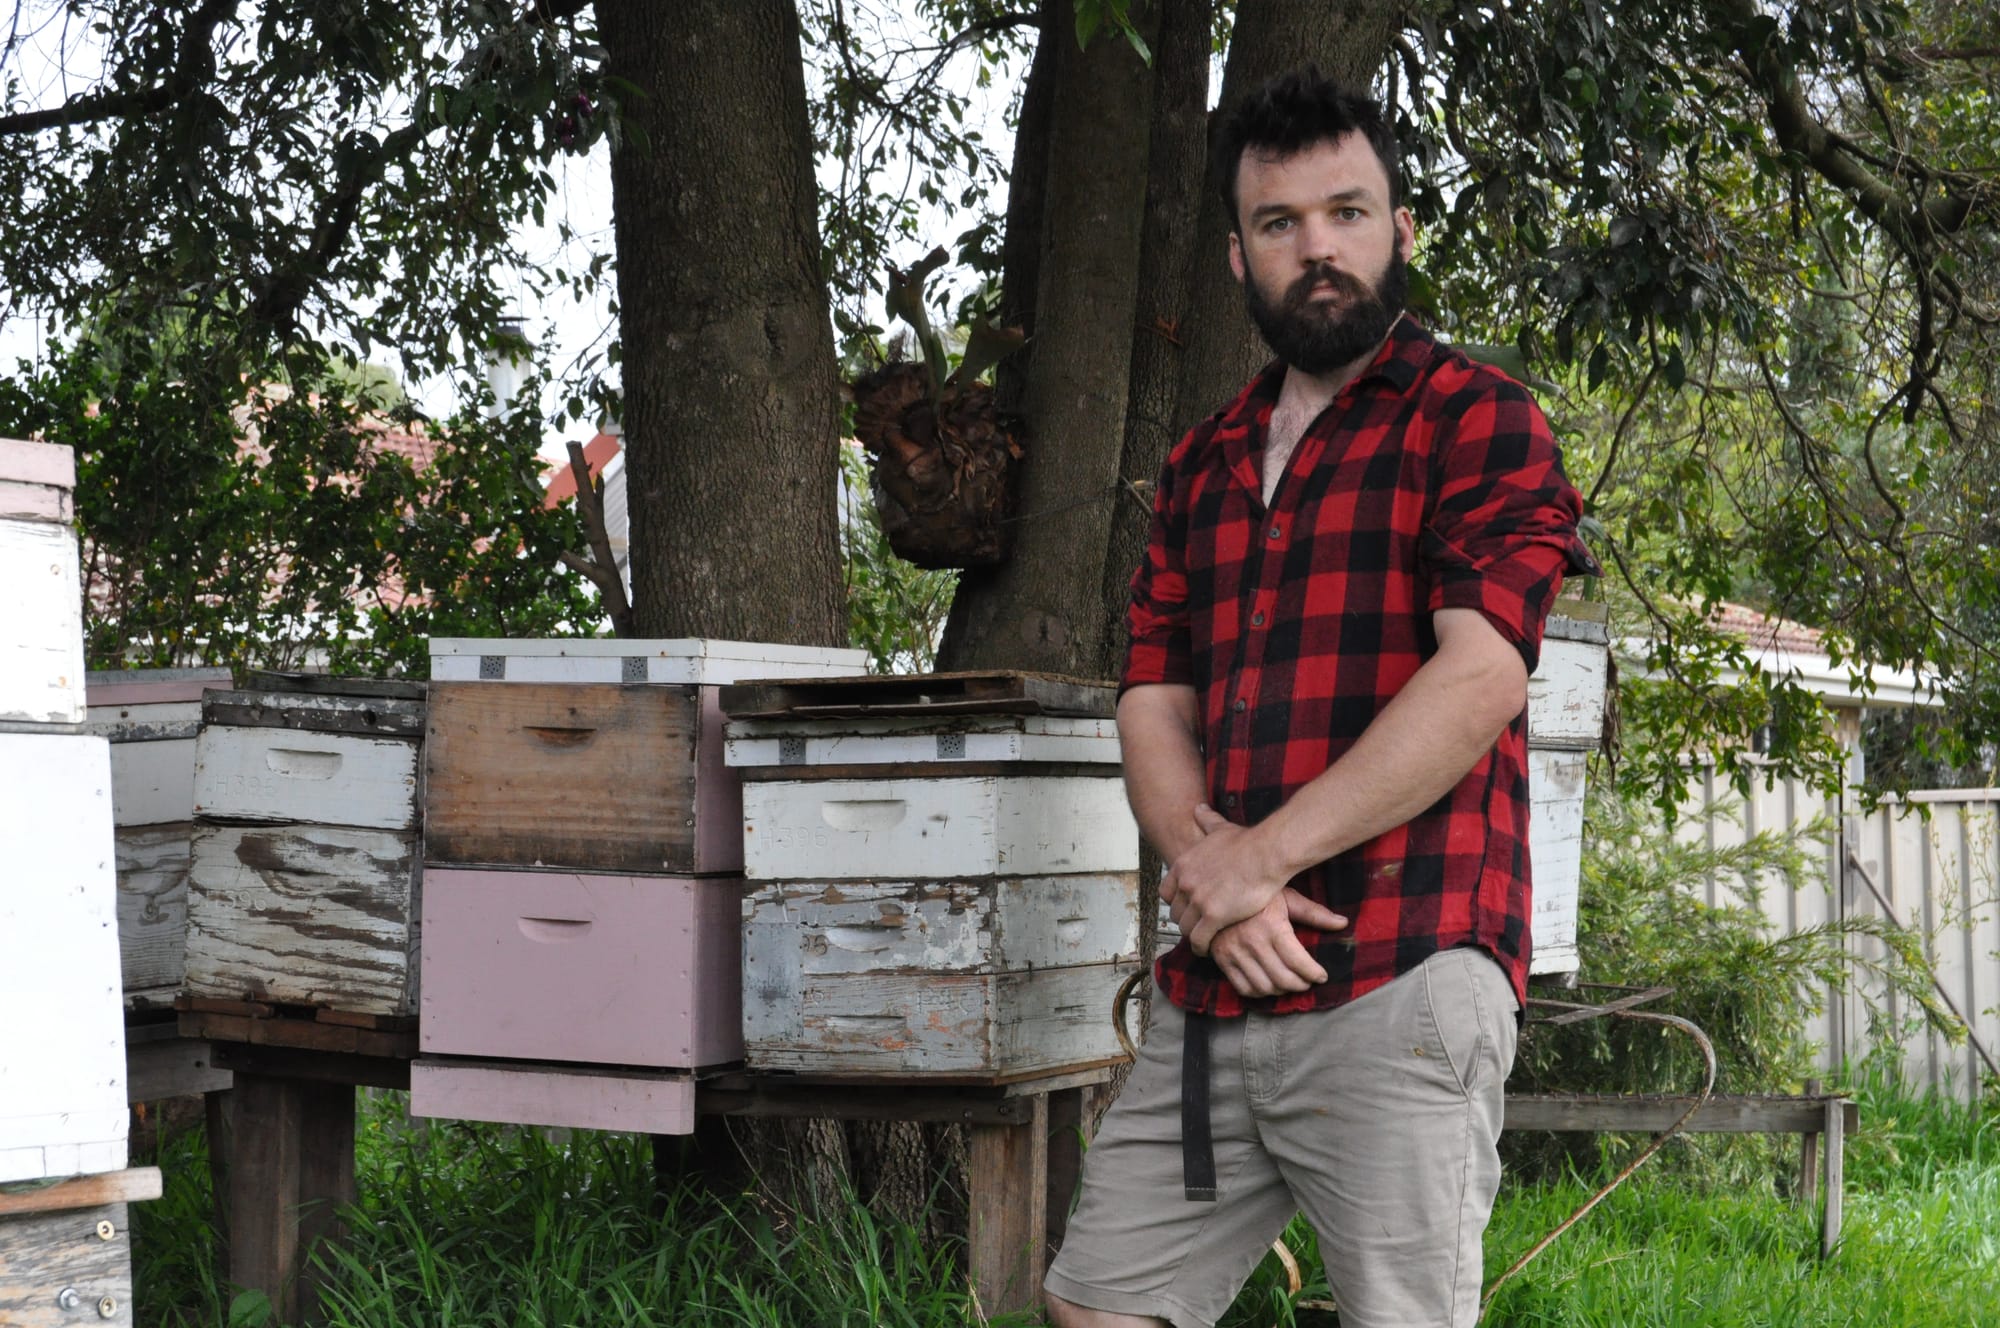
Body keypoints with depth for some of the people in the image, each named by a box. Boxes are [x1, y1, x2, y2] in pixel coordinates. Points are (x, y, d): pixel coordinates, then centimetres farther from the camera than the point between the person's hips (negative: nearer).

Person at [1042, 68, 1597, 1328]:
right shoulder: (1203, 466, 21)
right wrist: (1208, 869, -6)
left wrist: (1265, 855, -13)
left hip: (1398, 982, -6)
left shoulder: (1477, 418, 1)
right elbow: (1154, 706, 14)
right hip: (1210, 999, 7)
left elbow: (1479, 676, -13)